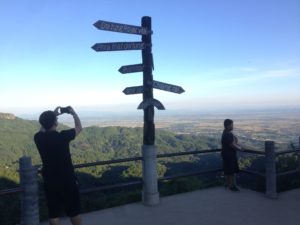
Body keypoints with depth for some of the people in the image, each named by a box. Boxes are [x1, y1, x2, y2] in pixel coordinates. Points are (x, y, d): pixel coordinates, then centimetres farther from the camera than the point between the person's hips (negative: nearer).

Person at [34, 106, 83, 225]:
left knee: (53, 213, 12)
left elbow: (43, 128, 18)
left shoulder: (38, 138, -8)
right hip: (67, 180, -3)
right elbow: (79, 127, 0)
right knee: (74, 210, 13)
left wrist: (52, 115, 19)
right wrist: (73, 113, 14)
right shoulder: (62, 136, -18)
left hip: (49, 181, 4)